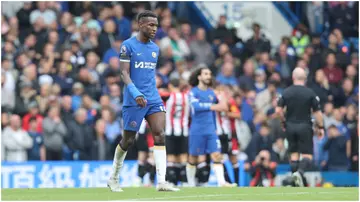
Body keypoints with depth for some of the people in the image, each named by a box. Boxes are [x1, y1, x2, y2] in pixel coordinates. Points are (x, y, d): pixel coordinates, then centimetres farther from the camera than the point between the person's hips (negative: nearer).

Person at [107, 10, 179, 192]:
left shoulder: (155, 48, 13)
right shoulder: (128, 46, -7)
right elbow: (124, 73, -13)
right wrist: (136, 94, -26)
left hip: (153, 99, 5)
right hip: (134, 101, -5)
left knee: (160, 135, -12)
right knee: (128, 140, 3)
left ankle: (161, 182, -17)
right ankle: (113, 178, 24)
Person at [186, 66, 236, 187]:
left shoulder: (212, 93, 13)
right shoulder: (193, 92, -5)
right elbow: (196, 106, -24)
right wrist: (214, 106, -30)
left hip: (211, 130, 5)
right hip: (197, 131, -4)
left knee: (216, 155, -9)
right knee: (193, 158, 3)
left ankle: (221, 182, -18)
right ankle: (191, 184, 16)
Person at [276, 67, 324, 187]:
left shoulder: (286, 92, -1)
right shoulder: (310, 93, -7)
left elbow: (278, 110, -4)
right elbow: (317, 112, -7)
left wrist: (284, 122, 12)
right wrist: (320, 127, 4)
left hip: (290, 126, 3)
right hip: (305, 126, -3)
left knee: (294, 154, 12)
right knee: (307, 155, 0)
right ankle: (300, 172, -25)